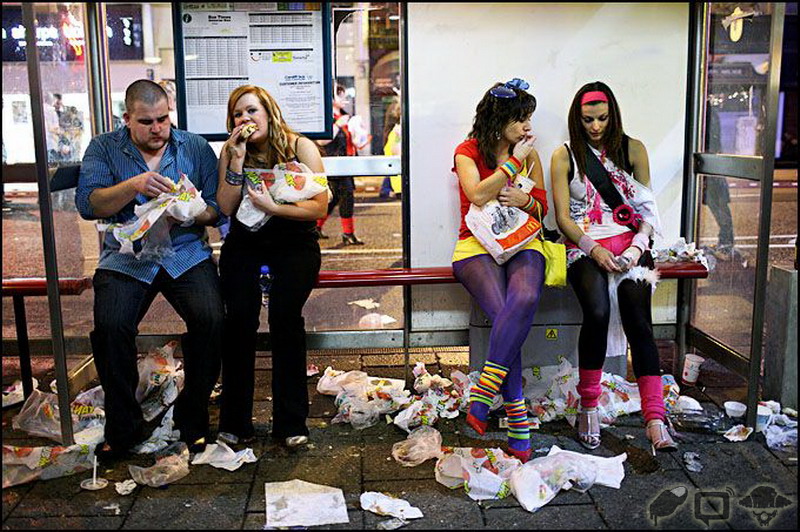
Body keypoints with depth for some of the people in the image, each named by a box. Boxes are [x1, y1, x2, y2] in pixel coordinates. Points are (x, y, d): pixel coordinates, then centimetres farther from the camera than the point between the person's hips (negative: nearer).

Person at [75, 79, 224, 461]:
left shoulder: (195, 147, 10)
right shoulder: (103, 149, 9)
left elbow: (216, 208, 5)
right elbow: (87, 205, -4)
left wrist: (191, 214, -17)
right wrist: (134, 186, -19)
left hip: (187, 253, 1)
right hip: (126, 257, 0)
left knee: (210, 319, -25)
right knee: (110, 326, -26)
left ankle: (192, 417, -3)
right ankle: (122, 427, -4)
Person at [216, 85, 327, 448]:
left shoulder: (300, 147, -2)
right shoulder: (230, 151, 7)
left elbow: (319, 207, -8)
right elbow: (226, 208, -4)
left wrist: (273, 207, -20)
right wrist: (237, 162, -12)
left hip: (294, 243, -2)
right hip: (245, 244, 2)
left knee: (285, 313, -24)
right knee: (239, 316, -20)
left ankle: (291, 422, -12)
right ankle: (235, 421, -6)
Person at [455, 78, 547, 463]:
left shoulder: (529, 153, 16)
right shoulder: (468, 152, 4)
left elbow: (542, 206, 16)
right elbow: (478, 195, -14)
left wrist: (524, 199, -6)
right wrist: (514, 161, -8)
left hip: (522, 243, 3)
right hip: (477, 244, -3)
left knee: (525, 299, -33)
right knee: (503, 313, -29)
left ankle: (483, 392, -34)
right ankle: (516, 417, -23)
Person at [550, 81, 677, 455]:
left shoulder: (633, 149, 14)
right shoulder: (565, 156, 9)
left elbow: (646, 209, 11)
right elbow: (562, 216, 3)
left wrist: (637, 246, -7)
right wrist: (594, 250, -12)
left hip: (629, 244, 1)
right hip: (586, 246, -1)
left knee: (637, 317, -25)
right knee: (598, 311, -30)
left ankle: (655, 419, -27)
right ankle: (588, 407, -15)